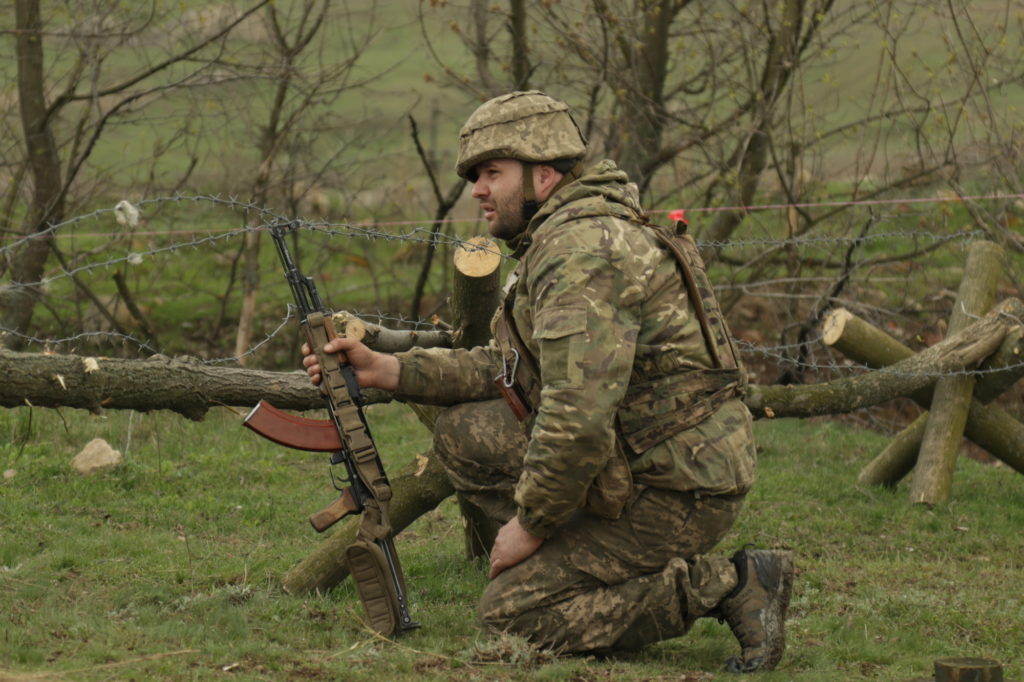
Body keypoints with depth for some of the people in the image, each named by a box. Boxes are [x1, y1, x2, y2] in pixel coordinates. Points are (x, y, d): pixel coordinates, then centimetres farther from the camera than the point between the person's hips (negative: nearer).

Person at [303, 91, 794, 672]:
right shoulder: (558, 238, 14)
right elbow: (512, 369, 18)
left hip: (676, 496, -10)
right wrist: (384, 370, 9)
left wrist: (530, 522, -15)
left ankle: (724, 586, -8)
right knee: (465, 434, 10)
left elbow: (578, 418, -28)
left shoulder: (580, 253, -20)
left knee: (509, 613, -7)